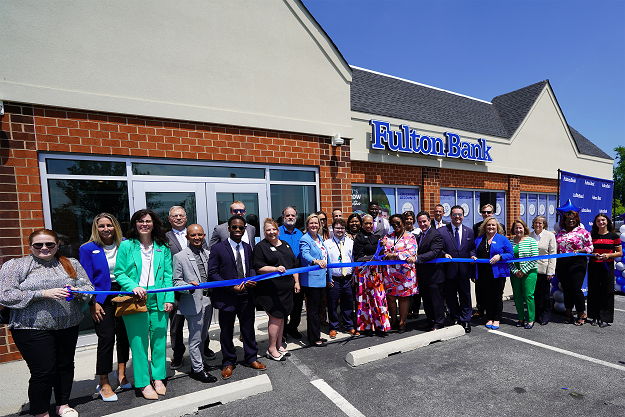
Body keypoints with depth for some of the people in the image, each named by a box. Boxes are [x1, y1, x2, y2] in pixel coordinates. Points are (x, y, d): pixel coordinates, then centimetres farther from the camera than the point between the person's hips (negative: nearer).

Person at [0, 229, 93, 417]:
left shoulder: (72, 264, 9)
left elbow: (89, 287, 10)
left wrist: (77, 291, -13)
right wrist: (43, 293, -19)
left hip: (68, 326, 4)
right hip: (32, 329, -3)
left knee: (66, 366, 13)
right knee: (43, 372, -1)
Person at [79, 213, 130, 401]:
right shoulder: (88, 249, -3)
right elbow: (87, 279, -4)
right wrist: (93, 303, -9)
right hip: (102, 298, -3)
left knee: (124, 333, 9)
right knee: (106, 337, -3)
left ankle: (121, 373, 30)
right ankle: (104, 384, 15)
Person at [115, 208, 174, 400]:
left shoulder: (163, 248, 7)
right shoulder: (126, 246, 2)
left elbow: (167, 275, 6)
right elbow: (119, 274, 2)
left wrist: (169, 298, -1)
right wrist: (133, 286, -15)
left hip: (158, 300, 2)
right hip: (134, 299, -2)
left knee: (159, 338, 9)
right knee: (139, 341, 4)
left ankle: (158, 377, 27)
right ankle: (143, 383, 19)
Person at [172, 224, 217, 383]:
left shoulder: (208, 254, 10)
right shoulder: (180, 257, -6)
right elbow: (176, 282, -6)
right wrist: (190, 286, -24)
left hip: (208, 301, 6)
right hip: (193, 302, -5)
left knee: (203, 336, 18)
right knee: (195, 338, 3)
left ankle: (197, 362, 35)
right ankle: (198, 370, 18)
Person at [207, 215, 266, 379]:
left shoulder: (247, 247, 8)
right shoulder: (218, 248, -8)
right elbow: (212, 273, -11)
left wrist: (253, 279, -6)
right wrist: (231, 287, -19)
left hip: (246, 295, 4)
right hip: (227, 297, -4)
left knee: (248, 327, 16)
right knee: (227, 331, 12)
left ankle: (250, 358, 35)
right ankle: (228, 362, 31)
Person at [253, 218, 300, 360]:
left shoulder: (285, 245, 15)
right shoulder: (261, 246, -5)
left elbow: (294, 264, 18)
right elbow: (257, 267, -14)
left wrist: (296, 282, 13)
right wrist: (276, 269, -25)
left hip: (287, 288, 7)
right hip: (271, 290, -6)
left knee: (281, 316, 14)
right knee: (275, 317, -2)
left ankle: (279, 345, 28)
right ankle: (272, 349, 14)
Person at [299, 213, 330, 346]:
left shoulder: (320, 238, 14)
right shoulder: (305, 239, -10)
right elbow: (305, 254, -27)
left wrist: (327, 278, 23)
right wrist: (316, 261, -47)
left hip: (321, 279, 8)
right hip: (311, 279, -8)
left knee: (318, 308, 17)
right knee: (313, 309, 1)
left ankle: (316, 334, 30)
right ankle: (314, 339, 13)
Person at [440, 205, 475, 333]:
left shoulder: (469, 231, 8)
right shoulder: (442, 231, -1)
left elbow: (473, 248, 13)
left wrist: (472, 255, -7)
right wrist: (444, 254, -19)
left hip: (464, 270, 1)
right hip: (449, 270, -1)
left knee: (465, 296, 9)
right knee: (451, 297, 10)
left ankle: (465, 321, 22)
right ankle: (455, 320, 26)